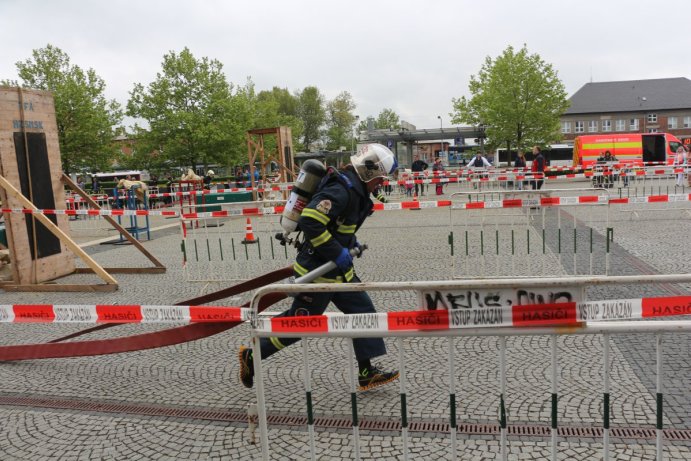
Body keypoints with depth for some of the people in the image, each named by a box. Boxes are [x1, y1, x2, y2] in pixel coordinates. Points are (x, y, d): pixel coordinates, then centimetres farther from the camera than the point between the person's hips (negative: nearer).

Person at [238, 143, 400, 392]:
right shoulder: (341, 190, -24)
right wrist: (338, 253, -27)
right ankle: (251, 356, 22)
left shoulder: (354, 189, 9)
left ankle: (367, 373, 17)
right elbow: (309, 221, -32)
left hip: (338, 269, 10)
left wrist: (348, 239, 14)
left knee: (363, 311, 9)